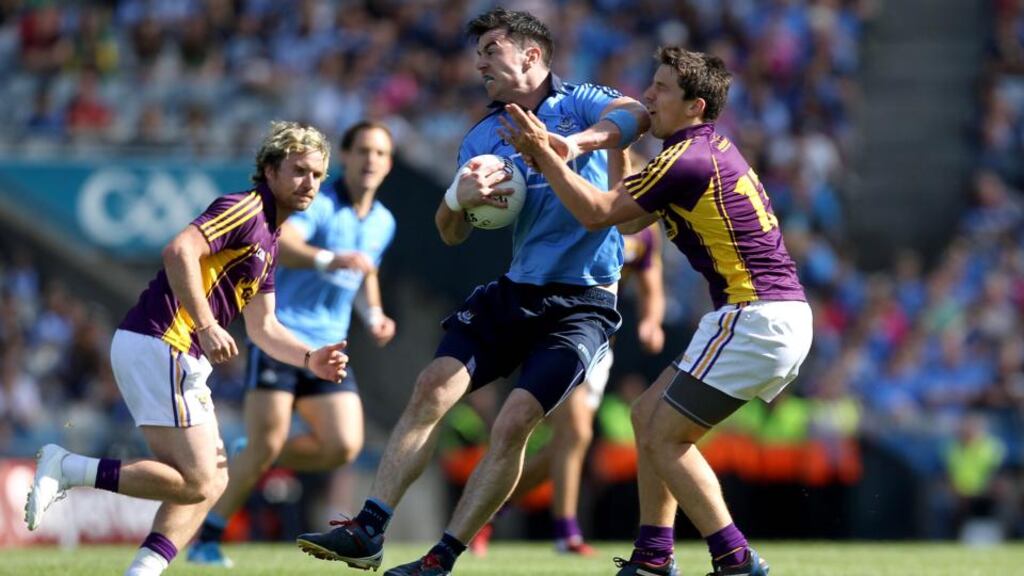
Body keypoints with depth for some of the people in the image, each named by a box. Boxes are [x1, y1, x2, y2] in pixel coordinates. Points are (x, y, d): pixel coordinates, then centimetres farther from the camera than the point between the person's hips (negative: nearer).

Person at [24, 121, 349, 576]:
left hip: (183, 360, 10)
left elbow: (262, 326, 25)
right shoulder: (245, 209, -9)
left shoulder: (269, 238, 22)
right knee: (196, 483, -12)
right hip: (158, 345, -10)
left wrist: (310, 359, 10)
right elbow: (180, 251, -24)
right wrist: (207, 326, -27)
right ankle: (67, 469, -9)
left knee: (213, 480, 9)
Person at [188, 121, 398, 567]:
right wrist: (328, 260, -48)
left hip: (329, 346, 6)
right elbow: (278, 243, -31)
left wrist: (374, 314, 10)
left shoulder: (383, 223, 11)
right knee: (264, 446, -11)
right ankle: (206, 539, 4)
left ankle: (258, 461, 16)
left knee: (344, 446, -10)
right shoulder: (317, 204, -11)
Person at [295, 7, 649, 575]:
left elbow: (635, 114, -24)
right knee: (434, 386, -11)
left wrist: (578, 141, -42)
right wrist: (458, 198, -11)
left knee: (513, 424, -16)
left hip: (580, 304, -5)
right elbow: (451, 234, 13)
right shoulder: (482, 137, 14)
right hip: (512, 293, 6)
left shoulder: (578, 104, -2)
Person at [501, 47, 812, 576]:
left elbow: (596, 213, -12)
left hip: (755, 314, -10)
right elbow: (632, 215, 19)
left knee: (663, 436, -6)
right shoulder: (713, 147, 16)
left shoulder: (688, 159, -15)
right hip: (779, 314, 10)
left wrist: (543, 153, -5)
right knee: (649, 415, 14)